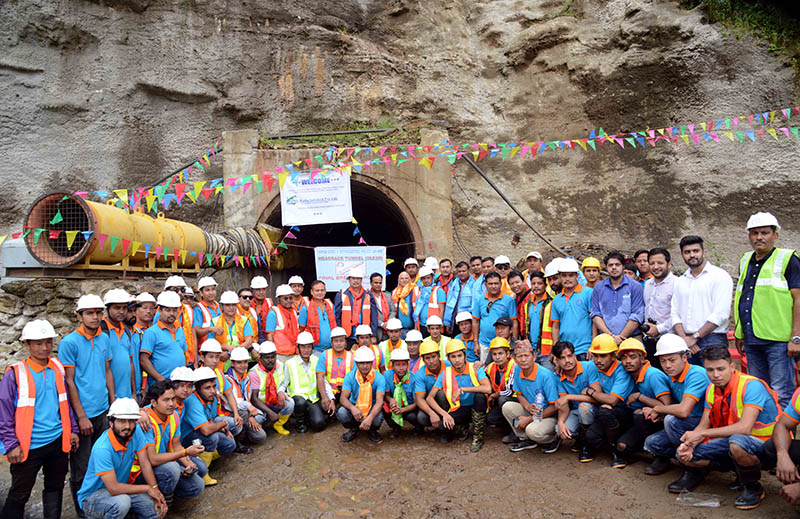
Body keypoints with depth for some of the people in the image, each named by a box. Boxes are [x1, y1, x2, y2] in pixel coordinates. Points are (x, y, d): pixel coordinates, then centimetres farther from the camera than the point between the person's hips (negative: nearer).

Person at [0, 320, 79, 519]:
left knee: (55, 488, 16)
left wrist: (73, 429, 10)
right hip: (28, 446, -4)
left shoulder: (58, 369, 5)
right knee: (19, 494, 7)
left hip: (58, 442, 4)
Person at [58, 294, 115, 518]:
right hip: (82, 414, -6)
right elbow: (69, 382, -11)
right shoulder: (69, 343, -11)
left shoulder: (104, 338, 6)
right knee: (81, 469, 7)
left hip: (102, 411, 6)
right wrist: (81, 416, -12)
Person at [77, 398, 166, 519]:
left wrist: (156, 492, -16)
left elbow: (145, 464, -7)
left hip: (121, 488, 5)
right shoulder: (102, 449, -29)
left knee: (158, 508, -14)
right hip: (92, 495, -5)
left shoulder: (135, 431, -12)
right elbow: (113, 488, -30)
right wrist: (147, 488, -21)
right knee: (122, 502, -35)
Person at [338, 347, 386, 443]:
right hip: (354, 406, 2)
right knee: (341, 414, -30)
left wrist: (370, 418, -45)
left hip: (372, 409, -2)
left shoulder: (379, 378, -16)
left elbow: (380, 402, -26)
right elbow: (343, 398, -16)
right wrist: (353, 408, -40)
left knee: (378, 418, -35)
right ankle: (354, 429, 7)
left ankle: (372, 431, 6)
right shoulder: (350, 376, -10)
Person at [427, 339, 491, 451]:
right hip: (459, 410, 1)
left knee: (480, 395, -33)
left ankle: (478, 437, -15)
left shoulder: (475, 369, -12)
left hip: (476, 408, -1)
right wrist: (444, 414, -25)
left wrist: (462, 389, -31)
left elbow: (488, 388, -31)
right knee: (443, 425, -29)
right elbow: (429, 398, -9)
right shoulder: (445, 373, -6)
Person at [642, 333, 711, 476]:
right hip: (687, 425, 7)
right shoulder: (672, 377, 4)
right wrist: (659, 415, -7)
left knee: (671, 420, -31)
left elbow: (683, 411, -34)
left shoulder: (697, 375, -23)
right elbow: (674, 407, 16)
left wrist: (657, 409, -16)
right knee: (651, 443, -11)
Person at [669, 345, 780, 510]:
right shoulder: (712, 389, 0)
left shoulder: (751, 385, -23)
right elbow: (704, 425, 2)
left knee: (737, 442, -40)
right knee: (685, 455, -13)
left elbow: (745, 428, -34)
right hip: (731, 440, 6)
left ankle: (754, 488, -11)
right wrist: (689, 444, -20)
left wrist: (702, 434, -29)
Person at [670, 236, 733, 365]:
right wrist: (684, 339, -7)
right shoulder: (680, 281, 15)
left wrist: (695, 337, -11)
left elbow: (721, 314, -11)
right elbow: (675, 313, 10)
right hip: (686, 344, 5)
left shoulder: (720, 276, -2)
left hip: (712, 340, -5)